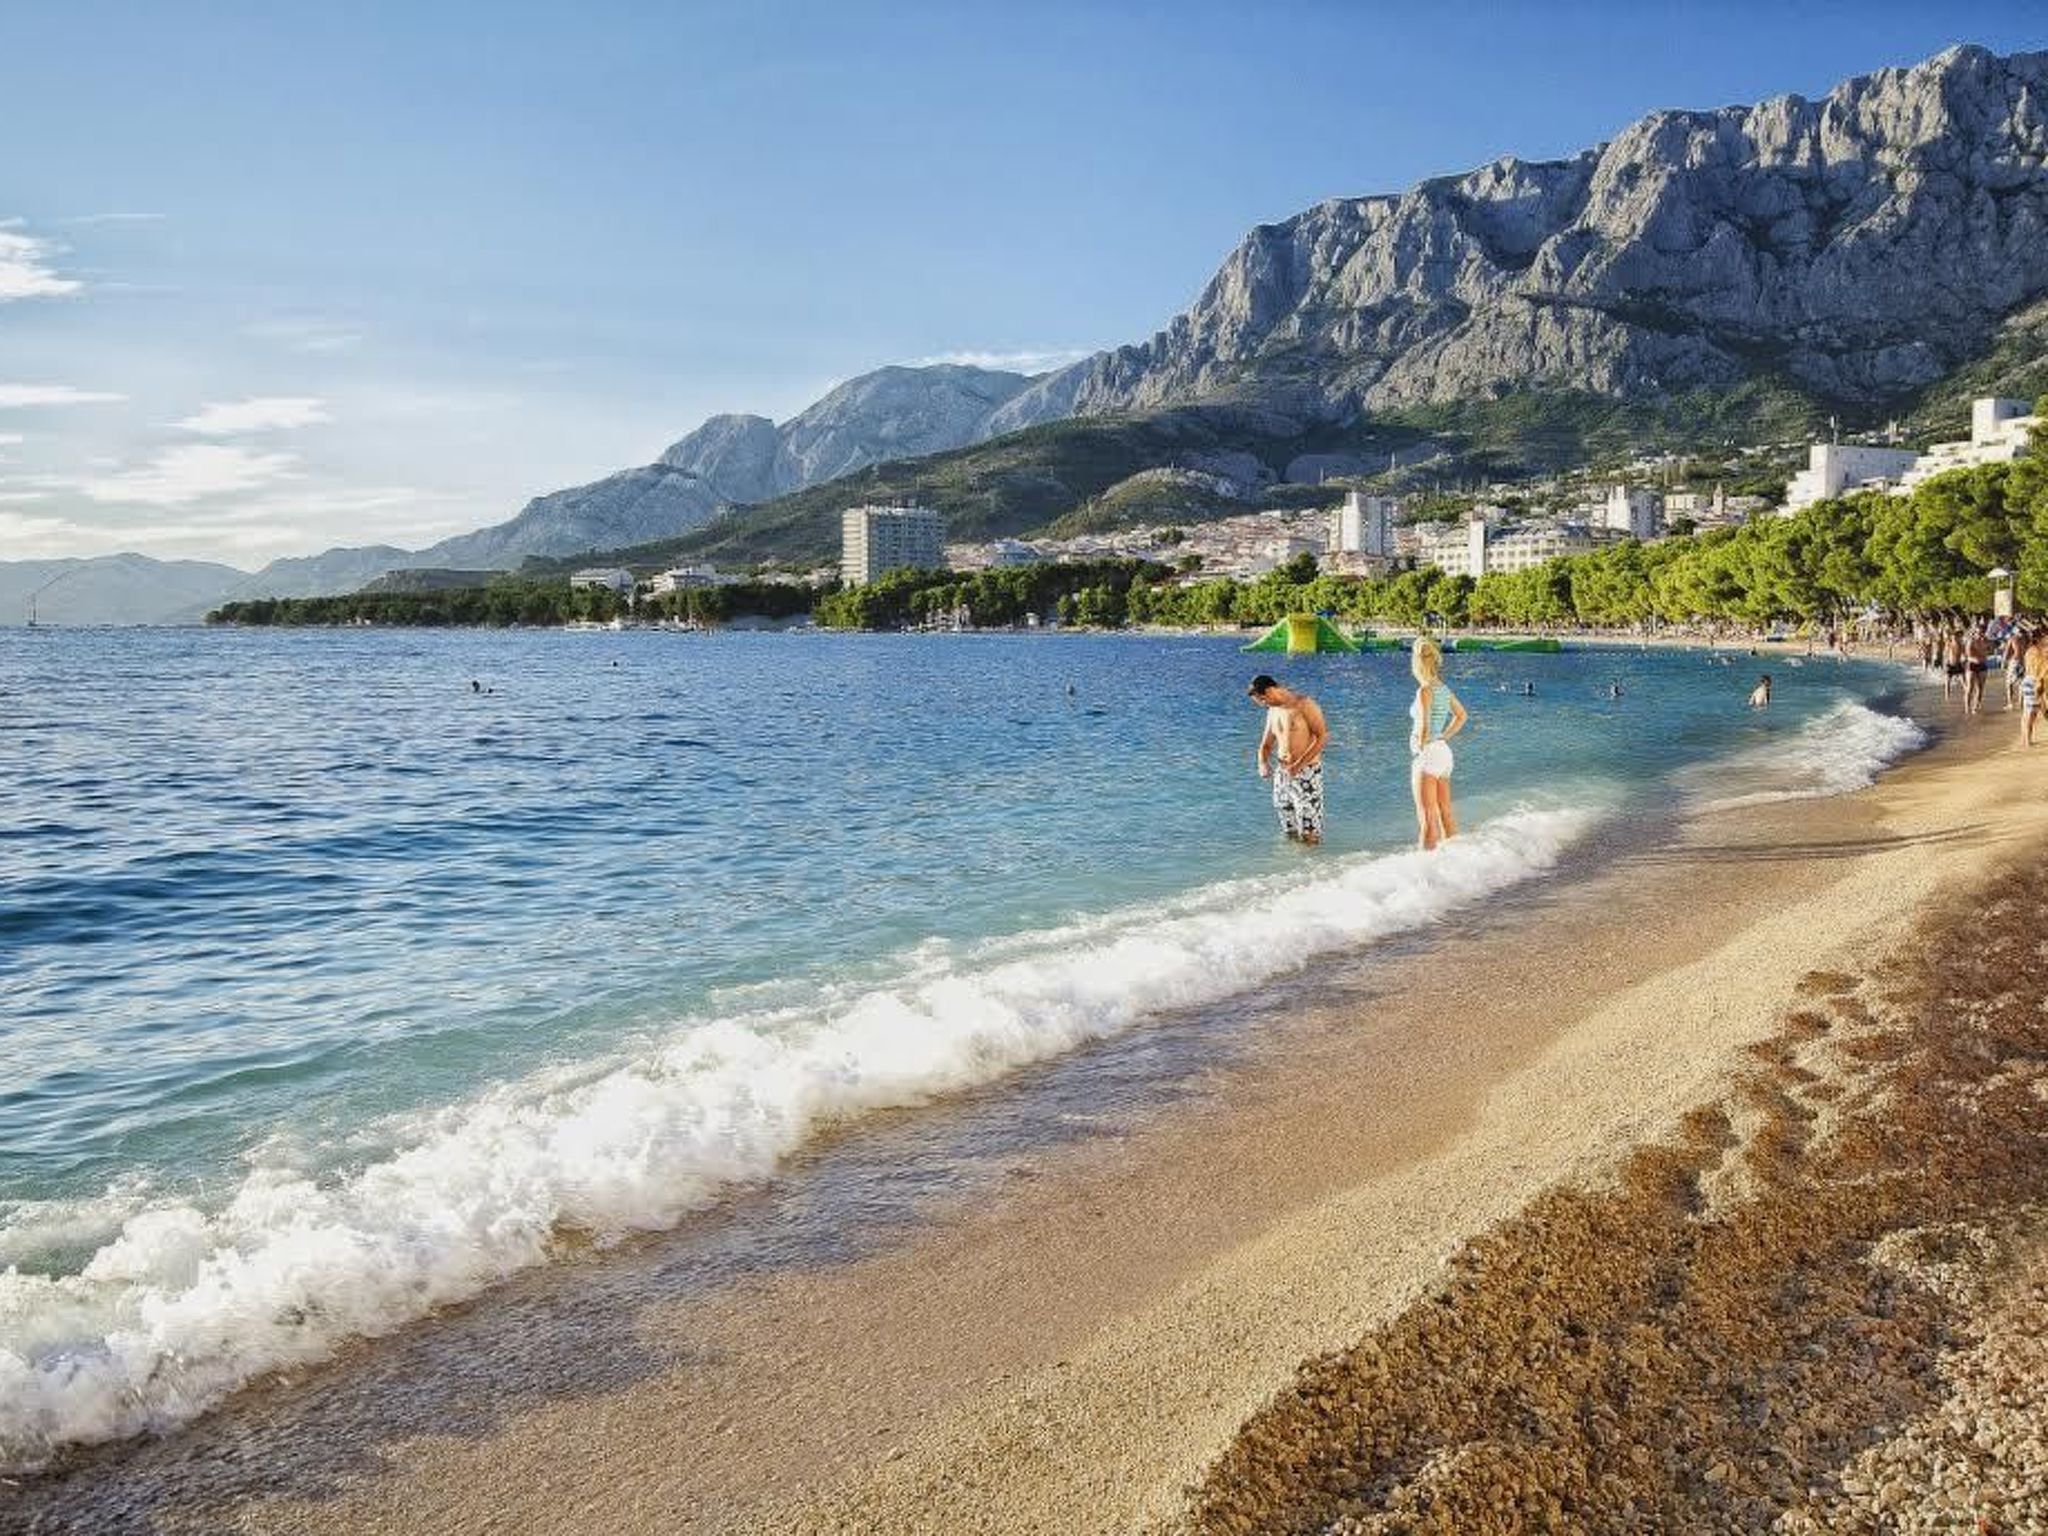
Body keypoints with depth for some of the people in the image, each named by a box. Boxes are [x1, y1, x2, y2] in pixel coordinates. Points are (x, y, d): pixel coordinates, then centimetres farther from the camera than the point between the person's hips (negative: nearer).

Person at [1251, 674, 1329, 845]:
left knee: (1310, 837, -6)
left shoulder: (1303, 704, -9)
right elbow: (1265, 745, 20)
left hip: (1307, 772, -7)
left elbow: (1323, 736, -14)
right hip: (1281, 772, 7)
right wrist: (1262, 763, -3)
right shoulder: (1273, 712, 13)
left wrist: (1299, 764, -19)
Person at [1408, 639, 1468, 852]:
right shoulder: (1444, 689, 8)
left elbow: (1423, 727, -23)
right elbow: (1461, 716, 22)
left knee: (1427, 817, -5)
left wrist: (1421, 746, -8)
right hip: (1443, 752, 8)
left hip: (1427, 755, -8)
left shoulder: (1425, 691, -16)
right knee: (1445, 813, 15)